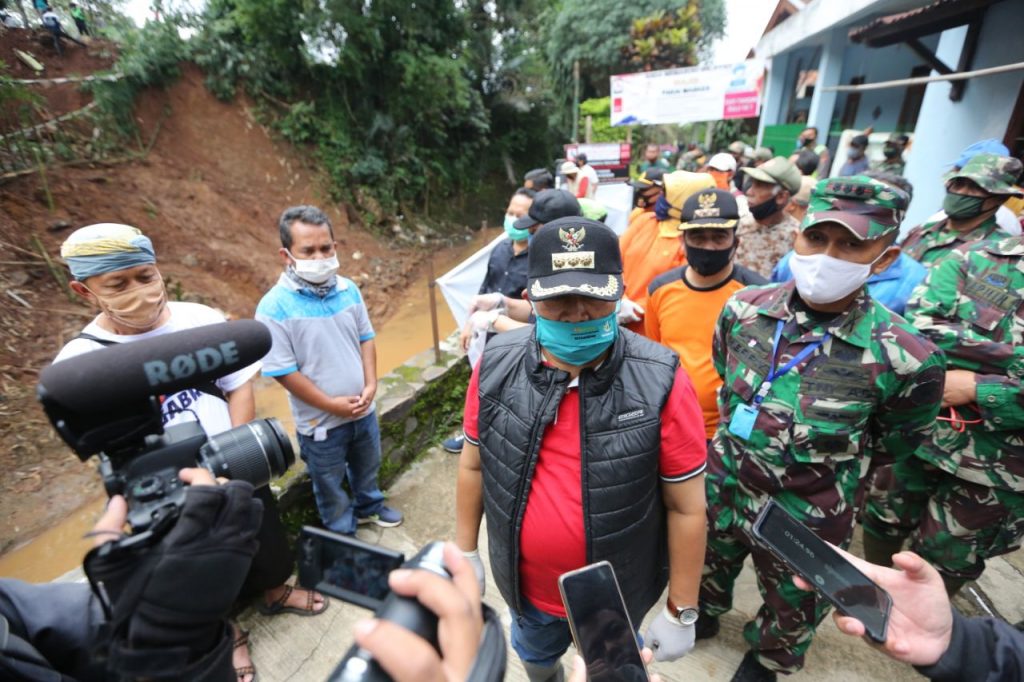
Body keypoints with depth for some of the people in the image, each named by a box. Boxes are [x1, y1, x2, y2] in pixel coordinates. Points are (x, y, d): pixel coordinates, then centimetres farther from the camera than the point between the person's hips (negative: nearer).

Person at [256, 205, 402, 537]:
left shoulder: (348, 289, -6)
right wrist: (332, 405, -18)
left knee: (367, 467, 28)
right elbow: (283, 371, -19)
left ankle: (369, 507, 56)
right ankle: (343, 533, 43)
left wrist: (370, 385, -9)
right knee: (329, 484, 19)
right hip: (320, 421, -4)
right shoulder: (275, 307, -22)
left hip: (363, 409, 5)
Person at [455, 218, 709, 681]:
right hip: (524, 585, 3)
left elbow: (687, 507, -15)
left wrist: (681, 612, -7)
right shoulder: (496, 366, -17)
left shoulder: (659, 382, -25)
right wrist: (465, 553, 5)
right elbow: (474, 465, -3)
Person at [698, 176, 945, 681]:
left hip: (806, 518, -2)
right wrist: (738, 438, 8)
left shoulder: (905, 357, -25)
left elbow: (893, 443, -5)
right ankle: (703, 615, 63)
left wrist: (823, 465, 2)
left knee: (791, 608, 28)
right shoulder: (744, 308, -16)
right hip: (721, 485, 3)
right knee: (708, 565, 31)